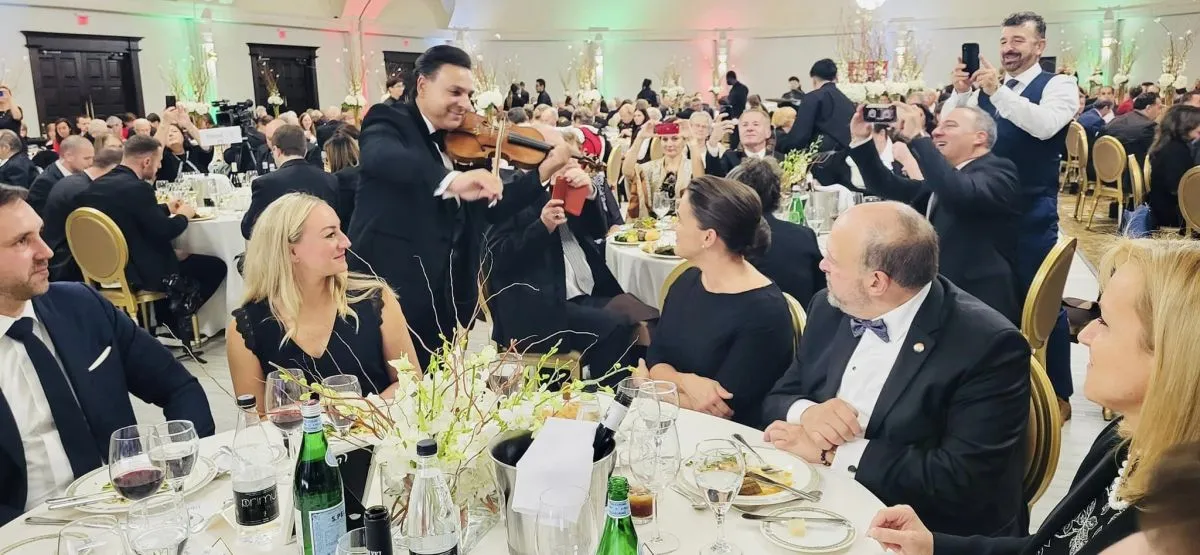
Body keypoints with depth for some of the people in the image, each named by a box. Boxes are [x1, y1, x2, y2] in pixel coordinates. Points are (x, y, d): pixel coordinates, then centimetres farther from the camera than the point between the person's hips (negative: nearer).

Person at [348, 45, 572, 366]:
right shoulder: (389, 123, -8)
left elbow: (494, 208, 10)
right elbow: (380, 156, -33)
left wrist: (544, 171, -1)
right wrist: (451, 180, -49)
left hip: (446, 301, 7)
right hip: (390, 292, -6)